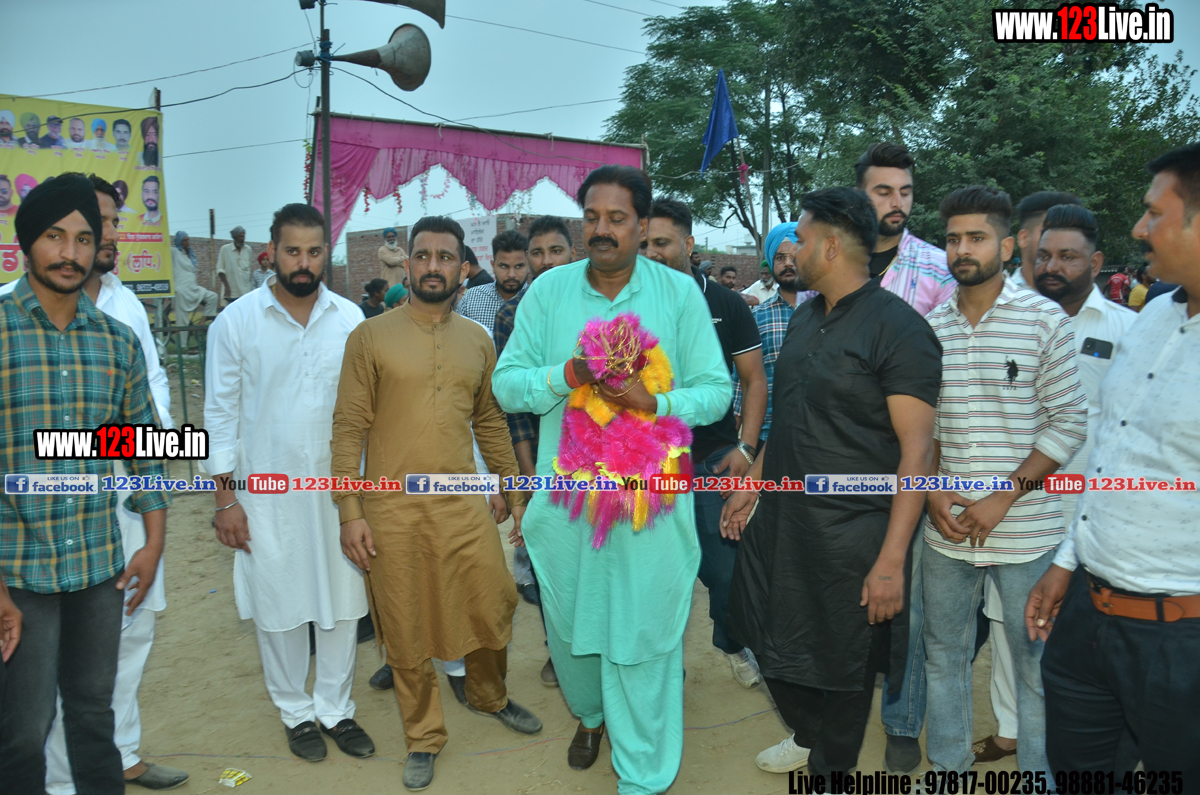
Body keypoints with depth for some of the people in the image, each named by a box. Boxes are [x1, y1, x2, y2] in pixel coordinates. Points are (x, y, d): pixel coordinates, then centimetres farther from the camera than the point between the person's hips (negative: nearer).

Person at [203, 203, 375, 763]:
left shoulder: (350, 319, -1)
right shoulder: (235, 322, -5)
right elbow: (221, 413, -2)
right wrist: (225, 495, -4)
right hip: (266, 490, -1)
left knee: (342, 601, 10)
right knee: (278, 605, 11)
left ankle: (335, 709, 29)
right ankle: (296, 712, 31)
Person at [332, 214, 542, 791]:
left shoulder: (478, 341, 8)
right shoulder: (370, 337, -2)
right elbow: (349, 427, -4)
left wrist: (511, 489, 17)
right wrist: (350, 511, -8)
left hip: (464, 504, 3)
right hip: (392, 509, -2)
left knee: (492, 607, 8)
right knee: (407, 628, 9)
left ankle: (488, 695, 39)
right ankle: (424, 736, 31)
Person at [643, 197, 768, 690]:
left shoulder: (724, 304, 2)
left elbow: (755, 380, 4)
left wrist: (745, 448, -6)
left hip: (714, 457, 0)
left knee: (725, 565, 2)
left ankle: (732, 643, 32)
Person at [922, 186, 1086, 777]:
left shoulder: (1045, 320, -6)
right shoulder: (931, 327, 5)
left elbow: (1069, 422, -7)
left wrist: (1004, 496, -13)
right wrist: (932, 492, -4)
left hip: (1025, 529, -4)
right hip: (947, 528, 4)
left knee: (1036, 662, 7)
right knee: (943, 651, 15)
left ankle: (1040, 777, 26)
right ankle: (947, 766, 33)